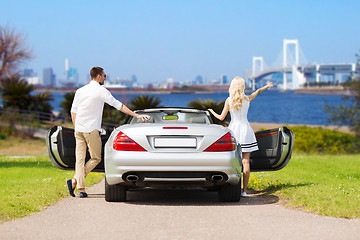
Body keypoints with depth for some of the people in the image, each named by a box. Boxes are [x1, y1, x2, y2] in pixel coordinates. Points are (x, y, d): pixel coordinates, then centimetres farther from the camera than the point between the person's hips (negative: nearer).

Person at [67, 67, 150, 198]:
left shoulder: (80, 91, 12)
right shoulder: (101, 91, -5)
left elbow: (73, 112, 12)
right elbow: (119, 105, -7)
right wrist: (137, 115, -4)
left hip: (79, 129, 6)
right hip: (92, 130, -6)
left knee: (80, 159, 6)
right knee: (95, 158, 5)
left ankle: (81, 189, -3)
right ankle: (75, 181, -8)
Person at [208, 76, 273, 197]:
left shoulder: (229, 100, -6)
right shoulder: (247, 99, 1)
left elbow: (221, 118, -3)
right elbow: (258, 91, 22)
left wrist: (212, 112, 16)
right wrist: (267, 86, 42)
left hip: (233, 129, -1)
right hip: (245, 129, 1)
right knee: (245, 161, 1)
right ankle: (244, 190, -1)